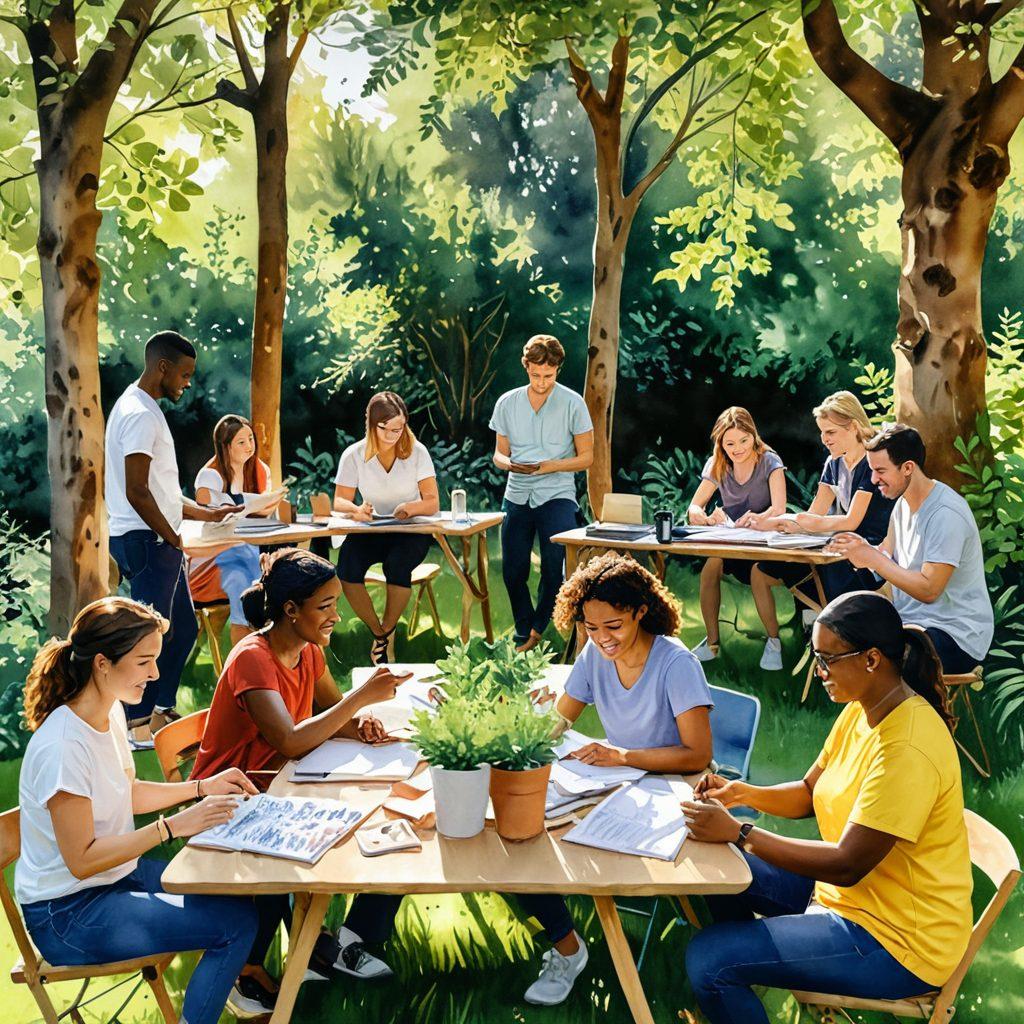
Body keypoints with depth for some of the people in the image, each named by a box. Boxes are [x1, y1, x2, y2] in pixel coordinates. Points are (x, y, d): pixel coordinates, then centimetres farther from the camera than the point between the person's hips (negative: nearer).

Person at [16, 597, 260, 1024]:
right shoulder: (63, 747, -27)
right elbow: (82, 860, -23)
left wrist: (203, 787, 4)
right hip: (68, 913, -9)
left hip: (120, 873, 9)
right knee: (236, 921, -16)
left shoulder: (111, 712, 0)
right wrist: (174, 826, -24)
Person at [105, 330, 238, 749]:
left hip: (161, 540, 11)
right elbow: (136, 492, -21)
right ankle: (138, 727, 5)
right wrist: (173, 538, -13)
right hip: (146, 540, -11)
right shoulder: (139, 414, -15)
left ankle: (162, 713, 24)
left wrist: (206, 513, 19)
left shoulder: (143, 409, 18)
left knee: (183, 628, 15)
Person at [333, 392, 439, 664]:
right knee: (347, 564, -29)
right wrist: (356, 509, -26)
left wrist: (411, 508, -33)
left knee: (398, 563, -34)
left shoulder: (416, 452, -4)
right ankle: (377, 631, -8)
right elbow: (340, 501, -2)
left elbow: (432, 503, -9)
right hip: (370, 533, 2)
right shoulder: (354, 455, -1)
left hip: (411, 533, -1)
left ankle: (386, 631, -9)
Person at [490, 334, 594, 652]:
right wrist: (509, 464, -11)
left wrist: (549, 466, -15)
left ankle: (537, 628, 8)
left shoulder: (572, 403, -2)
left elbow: (585, 457, 0)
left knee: (554, 569, -14)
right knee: (513, 572, 2)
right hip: (517, 495, 3)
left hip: (557, 495, -3)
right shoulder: (507, 403, 7)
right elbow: (499, 454, 13)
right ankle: (524, 634, 23)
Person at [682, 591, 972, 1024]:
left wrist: (739, 832, -26)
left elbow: (848, 865, -28)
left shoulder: (908, 749, -30)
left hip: (895, 940, -10)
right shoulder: (861, 711, 1)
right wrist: (741, 793, -7)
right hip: (852, 890, 10)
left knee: (707, 959, -16)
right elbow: (808, 794, 11)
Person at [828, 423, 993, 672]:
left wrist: (871, 557, -20)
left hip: (954, 635, -9)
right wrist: (861, 549, -11)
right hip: (911, 620, 9)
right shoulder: (903, 502, 9)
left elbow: (929, 591, -22)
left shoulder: (945, 514, -20)